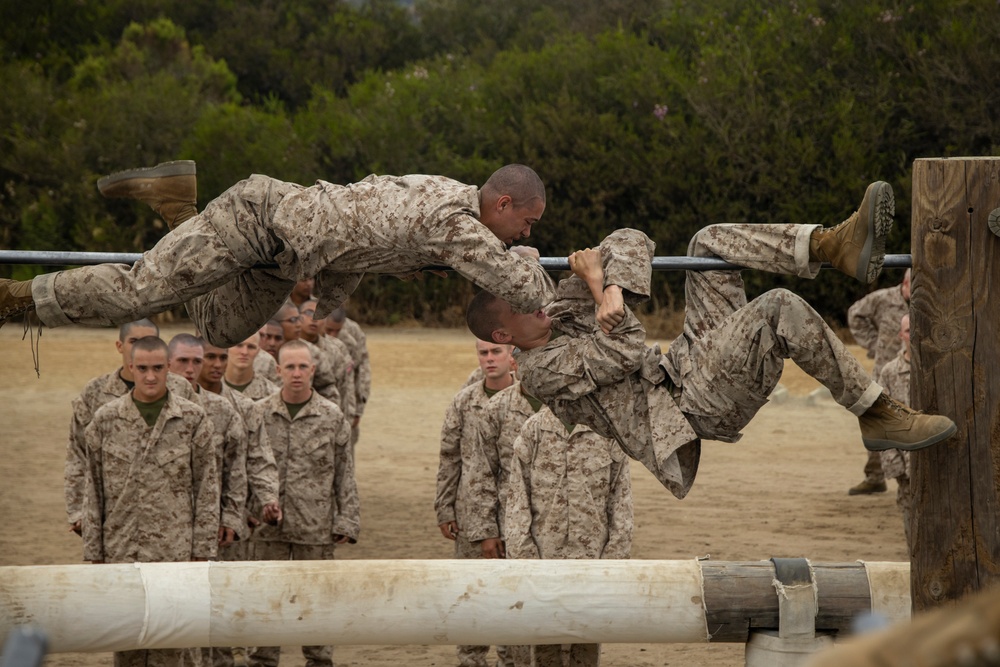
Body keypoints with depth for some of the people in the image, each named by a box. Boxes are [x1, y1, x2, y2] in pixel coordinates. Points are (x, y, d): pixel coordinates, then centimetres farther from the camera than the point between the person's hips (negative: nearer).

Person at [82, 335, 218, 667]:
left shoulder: (193, 419, 0)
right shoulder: (105, 421, 3)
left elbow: (207, 489, 1)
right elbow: (93, 493, 7)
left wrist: (202, 553, -4)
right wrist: (94, 555, 3)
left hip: (175, 553, -2)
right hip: (121, 551, 2)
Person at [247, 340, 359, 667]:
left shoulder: (332, 417, -1)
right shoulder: (259, 414, 1)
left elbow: (345, 476, 2)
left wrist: (346, 522, -3)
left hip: (317, 528, -1)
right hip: (270, 528, 1)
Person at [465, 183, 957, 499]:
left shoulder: (562, 311, 19)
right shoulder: (538, 370, -5)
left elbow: (631, 242, 8)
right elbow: (624, 355, -16)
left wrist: (614, 289, -13)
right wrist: (596, 284, -9)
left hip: (688, 365, 9)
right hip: (694, 405, -9)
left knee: (709, 241, -2)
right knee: (780, 309, -29)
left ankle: (839, 246, -20)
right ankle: (878, 416, -20)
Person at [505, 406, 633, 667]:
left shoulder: (609, 432, 1)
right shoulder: (532, 430, 2)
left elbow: (621, 499, 2)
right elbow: (516, 497, 0)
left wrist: (615, 556, -4)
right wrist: (522, 555, -7)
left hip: (592, 556, 0)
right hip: (544, 555, 0)